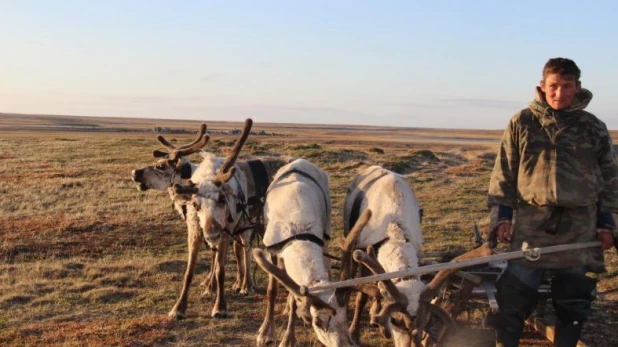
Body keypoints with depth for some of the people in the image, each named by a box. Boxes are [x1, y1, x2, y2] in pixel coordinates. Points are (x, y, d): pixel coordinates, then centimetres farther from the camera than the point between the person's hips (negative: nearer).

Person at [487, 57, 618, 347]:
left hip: (579, 228, 2)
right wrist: (501, 215, -1)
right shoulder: (522, 122, 2)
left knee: (574, 301, 10)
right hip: (531, 223, -2)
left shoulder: (594, 128, 6)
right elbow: (503, 173, 4)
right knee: (514, 295, -2)